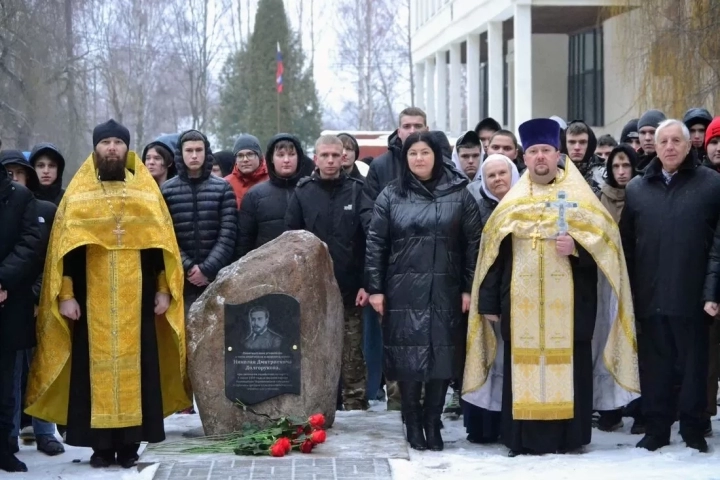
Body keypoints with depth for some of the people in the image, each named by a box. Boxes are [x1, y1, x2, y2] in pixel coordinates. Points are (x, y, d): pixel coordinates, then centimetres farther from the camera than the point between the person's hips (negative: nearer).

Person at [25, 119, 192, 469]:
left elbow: (161, 242, 7)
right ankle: (101, 445, 4)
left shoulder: (147, 192, 9)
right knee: (95, 367, -1)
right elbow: (64, 246, 2)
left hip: (136, 296, 1)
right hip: (91, 298, -1)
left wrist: (165, 289, 1)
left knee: (136, 364, 0)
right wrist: (65, 293, -6)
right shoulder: (77, 194, 6)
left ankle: (130, 444, 6)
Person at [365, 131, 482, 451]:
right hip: (404, 292, 0)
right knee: (407, 357, 0)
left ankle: (432, 423, 11)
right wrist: (374, 288, -3)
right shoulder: (391, 196, 6)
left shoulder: (459, 194, 5)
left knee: (442, 356, 1)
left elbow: (473, 242, 2)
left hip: (445, 292, 0)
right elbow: (375, 244, 4)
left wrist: (470, 288, -3)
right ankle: (413, 424, 9)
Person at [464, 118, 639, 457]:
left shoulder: (581, 196, 6)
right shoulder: (511, 202, 13)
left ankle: (569, 437, 6)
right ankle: (524, 438, 6)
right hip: (521, 302, 2)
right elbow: (493, 254, 10)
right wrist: (489, 301, 4)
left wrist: (576, 247, -17)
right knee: (523, 368, 1)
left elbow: (604, 242, 2)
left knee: (569, 365, -1)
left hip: (568, 301, -2)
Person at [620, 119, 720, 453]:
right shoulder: (636, 188, 9)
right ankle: (656, 429, 19)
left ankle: (693, 430, 17)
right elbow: (626, 245, 8)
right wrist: (627, 292, 2)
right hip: (649, 297, 3)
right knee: (654, 367, 9)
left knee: (693, 364, 6)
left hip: (691, 296, -2)